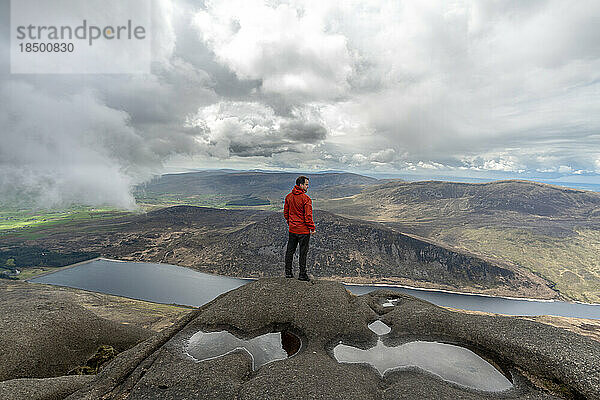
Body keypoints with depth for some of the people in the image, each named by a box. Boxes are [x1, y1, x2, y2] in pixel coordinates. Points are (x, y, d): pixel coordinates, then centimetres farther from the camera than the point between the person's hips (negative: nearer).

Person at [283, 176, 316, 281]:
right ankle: (302, 274, 12)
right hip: (303, 230, -6)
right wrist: (312, 228, -7)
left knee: (290, 251, 15)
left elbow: (286, 213, 10)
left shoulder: (289, 197, 3)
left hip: (292, 229, 6)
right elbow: (308, 216, -17)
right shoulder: (305, 198, -17)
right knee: (303, 252, 5)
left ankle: (288, 272, 23)